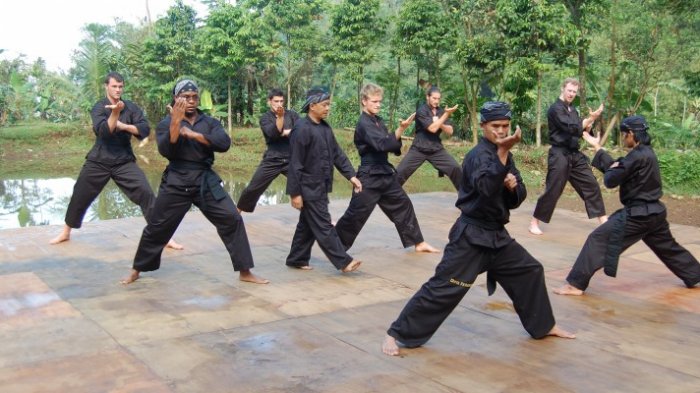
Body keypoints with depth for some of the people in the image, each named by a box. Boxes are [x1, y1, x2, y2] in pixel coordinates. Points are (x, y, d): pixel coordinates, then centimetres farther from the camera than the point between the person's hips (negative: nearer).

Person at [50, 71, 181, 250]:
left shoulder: (131, 107, 1)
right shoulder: (99, 107, -6)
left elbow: (145, 129, -11)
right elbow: (103, 131, -23)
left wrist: (123, 125, -21)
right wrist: (116, 113, -35)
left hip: (124, 161, 1)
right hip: (98, 161, 0)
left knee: (146, 194, -13)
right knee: (79, 197, 10)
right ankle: (65, 233, 33)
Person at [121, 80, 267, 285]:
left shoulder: (209, 122, 5)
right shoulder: (166, 123, 1)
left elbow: (224, 144, -13)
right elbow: (167, 151, -17)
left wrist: (194, 134, -19)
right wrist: (176, 121, -24)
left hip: (206, 181, 2)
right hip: (176, 183, -1)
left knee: (232, 220, -8)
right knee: (158, 228, 6)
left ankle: (245, 272, 0)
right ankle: (137, 271, 28)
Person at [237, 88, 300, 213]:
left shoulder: (292, 115, 5)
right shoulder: (265, 118, -1)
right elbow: (273, 134, -20)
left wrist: (285, 132, -16)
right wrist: (280, 116, -31)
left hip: (291, 160, 1)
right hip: (272, 160, -1)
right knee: (253, 188, 1)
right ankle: (237, 211, 18)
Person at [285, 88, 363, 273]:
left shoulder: (325, 127, 9)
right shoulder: (302, 129, -17)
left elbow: (337, 154, 13)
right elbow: (295, 164, -17)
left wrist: (351, 175, 4)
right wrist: (295, 193, -17)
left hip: (321, 187, 9)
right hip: (309, 188, -9)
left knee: (308, 225, 16)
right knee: (323, 226, -3)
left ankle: (297, 259, 27)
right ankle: (343, 262, 0)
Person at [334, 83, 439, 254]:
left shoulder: (378, 121, 11)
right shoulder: (364, 124, -16)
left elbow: (389, 144, 14)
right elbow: (382, 144, -29)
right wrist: (401, 129, -34)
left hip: (385, 173, 9)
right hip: (369, 176, -9)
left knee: (403, 205, 13)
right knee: (356, 214, -4)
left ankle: (418, 243, 23)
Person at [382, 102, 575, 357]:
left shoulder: (504, 155, 10)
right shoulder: (478, 155, -16)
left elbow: (516, 199, 13)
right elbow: (487, 187, -35)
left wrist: (514, 186, -10)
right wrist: (503, 151, -38)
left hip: (497, 235, 9)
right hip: (471, 235, -8)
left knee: (530, 271, 18)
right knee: (443, 287, -12)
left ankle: (543, 326, 38)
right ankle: (397, 334, -4)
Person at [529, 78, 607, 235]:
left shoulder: (572, 109, 15)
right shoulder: (556, 109, -12)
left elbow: (580, 130, 16)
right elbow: (572, 129, -23)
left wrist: (588, 123, -4)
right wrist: (591, 118, -20)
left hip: (575, 154, 8)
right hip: (560, 155, -8)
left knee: (591, 185, 7)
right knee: (552, 191, -6)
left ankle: (603, 220, 16)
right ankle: (534, 223, 7)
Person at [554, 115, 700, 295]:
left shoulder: (637, 156, -19)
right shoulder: (646, 153, 10)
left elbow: (611, 180, -17)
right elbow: (617, 166, 18)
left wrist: (611, 170, 6)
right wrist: (597, 147, 22)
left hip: (637, 214, -9)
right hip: (654, 212, 10)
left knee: (598, 240, -10)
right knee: (667, 247, 29)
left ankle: (576, 284, -13)